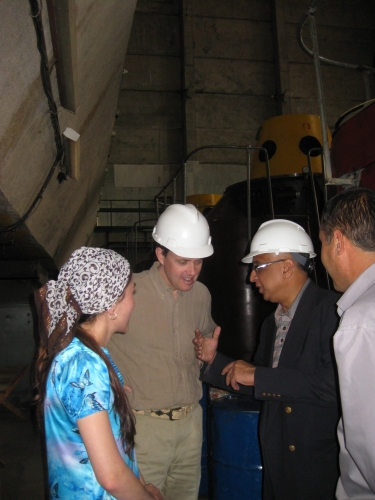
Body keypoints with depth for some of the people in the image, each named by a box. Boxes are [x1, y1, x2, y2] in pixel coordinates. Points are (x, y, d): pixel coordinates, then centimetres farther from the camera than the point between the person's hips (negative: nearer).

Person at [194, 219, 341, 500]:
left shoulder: (331, 309, -17)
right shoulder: (272, 323, 9)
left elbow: (335, 383, -29)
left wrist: (258, 376, -23)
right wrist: (214, 359, 4)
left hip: (322, 467, -7)